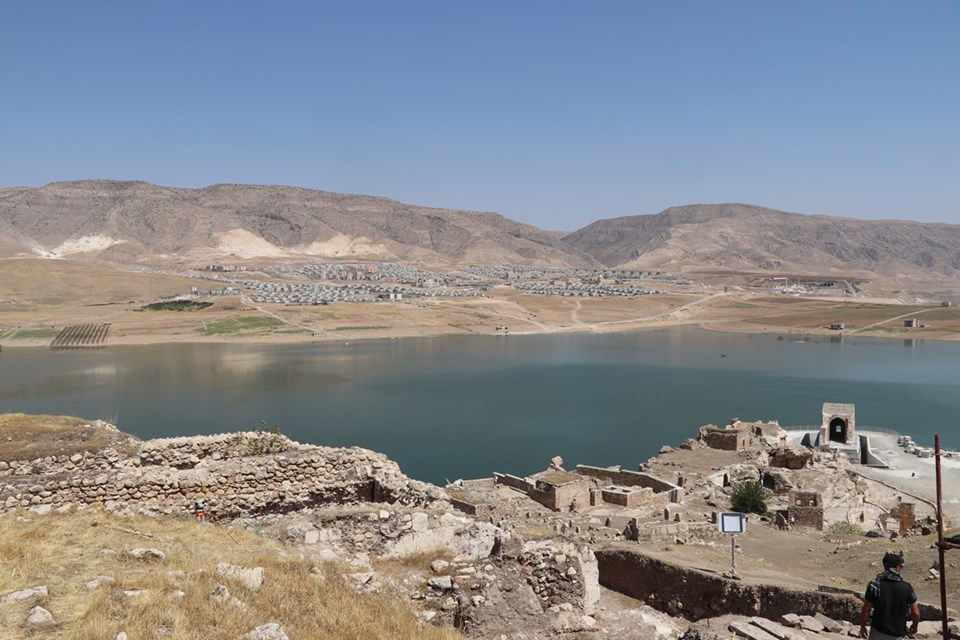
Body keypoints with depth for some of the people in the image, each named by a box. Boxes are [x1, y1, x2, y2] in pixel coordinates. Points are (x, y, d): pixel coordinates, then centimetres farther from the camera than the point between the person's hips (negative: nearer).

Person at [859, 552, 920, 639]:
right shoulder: (907, 587, -11)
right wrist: (914, 625, 15)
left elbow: (866, 610, -9)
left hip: (878, 631, 0)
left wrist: (862, 626, 5)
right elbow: (915, 613, -6)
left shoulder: (874, 585, -12)